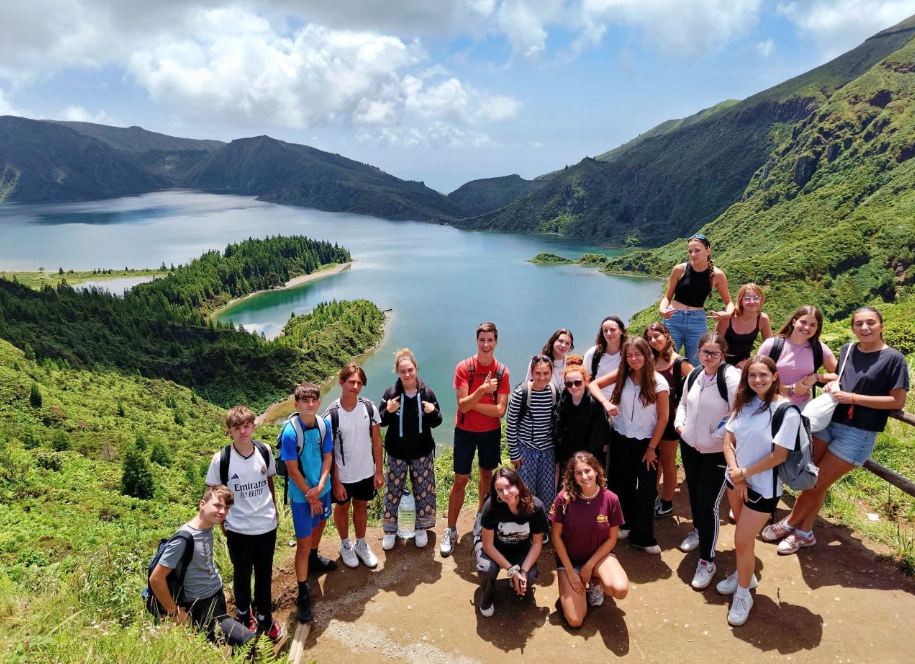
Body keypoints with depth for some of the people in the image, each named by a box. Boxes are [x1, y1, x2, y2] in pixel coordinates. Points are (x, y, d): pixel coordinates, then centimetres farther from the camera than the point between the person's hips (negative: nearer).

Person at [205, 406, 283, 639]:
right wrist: (222, 522, -1)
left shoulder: (265, 451, -8)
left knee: (264, 574, 17)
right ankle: (243, 614, 44)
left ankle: (264, 617, 37)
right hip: (238, 530, -2)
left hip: (267, 525, 2)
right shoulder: (220, 459, -17)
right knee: (242, 574, 19)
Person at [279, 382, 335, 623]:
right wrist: (310, 496, -13)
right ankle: (303, 596, 11)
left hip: (322, 488, 6)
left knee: (319, 524, 28)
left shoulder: (324, 424, -10)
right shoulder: (290, 432, -25)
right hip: (301, 494, -6)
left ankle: (314, 559, 56)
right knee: (303, 543, -1)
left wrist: (319, 488, -14)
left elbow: (328, 457, -3)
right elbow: (293, 470, -19)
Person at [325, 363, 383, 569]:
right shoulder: (331, 414, -20)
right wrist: (335, 482, -12)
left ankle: (361, 544, 43)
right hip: (342, 475, -2)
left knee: (361, 506, 21)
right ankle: (345, 545, 43)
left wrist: (379, 471, -2)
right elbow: (328, 452, -13)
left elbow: (376, 441, -3)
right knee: (342, 507, 19)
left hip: (366, 473, 2)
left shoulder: (369, 408, -12)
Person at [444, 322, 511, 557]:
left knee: (487, 474, 18)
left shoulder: (503, 372, -9)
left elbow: (500, 411, -15)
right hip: (465, 431, -2)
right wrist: (482, 390, -37)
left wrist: (471, 404, -19)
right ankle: (450, 531, 13)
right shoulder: (464, 367, -14)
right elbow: (463, 406, -22)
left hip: (491, 431, 2)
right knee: (460, 480, 1)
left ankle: (481, 516, 40)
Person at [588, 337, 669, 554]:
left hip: (646, 441, -2)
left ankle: (643, 538, 17)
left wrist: (651, 448, -8)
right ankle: (626, 523, 38)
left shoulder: (658, 382, -13)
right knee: (622, 485, 16)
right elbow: (593, 384, -5)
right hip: (620, 438, 2)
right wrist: (605, 403, -25)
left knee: (646, 491, 3)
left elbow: (663, 418, -9)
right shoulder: (622, 375, -6)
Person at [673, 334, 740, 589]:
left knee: (708, 504, -5)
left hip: (716, 452, -6)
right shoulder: (694, 374, 3)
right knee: (694, 494, 22)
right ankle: (698, 530, 50)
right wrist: (679, 423, 2)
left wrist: (715, 438, -19)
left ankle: (707, 561, 10)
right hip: (688, 446, 7)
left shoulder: (731, 377, -19)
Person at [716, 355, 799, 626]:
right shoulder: (744, 403, 0)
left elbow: (779, 455, -18)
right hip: (735, 479, 5)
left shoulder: (786, 412, -18)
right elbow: (728, 441, 1)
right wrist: (736, 474, -11)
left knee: (743, 541, 0)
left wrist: (745, 474, -12)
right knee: (745, 535, 20)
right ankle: (745, 575, 42)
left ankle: (743, 593, 21)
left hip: (763, 487, -5)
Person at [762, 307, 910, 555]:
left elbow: (898, 401, -13)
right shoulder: (847, 350, 5)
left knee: (816, 485, 2)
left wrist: (852, 398, -18)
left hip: (858, 434, -5)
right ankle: (804, 533, 25)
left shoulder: (893, 358, -11)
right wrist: (832, 385, -1)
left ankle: (790, 524, 24)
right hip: (828, 422, 5)